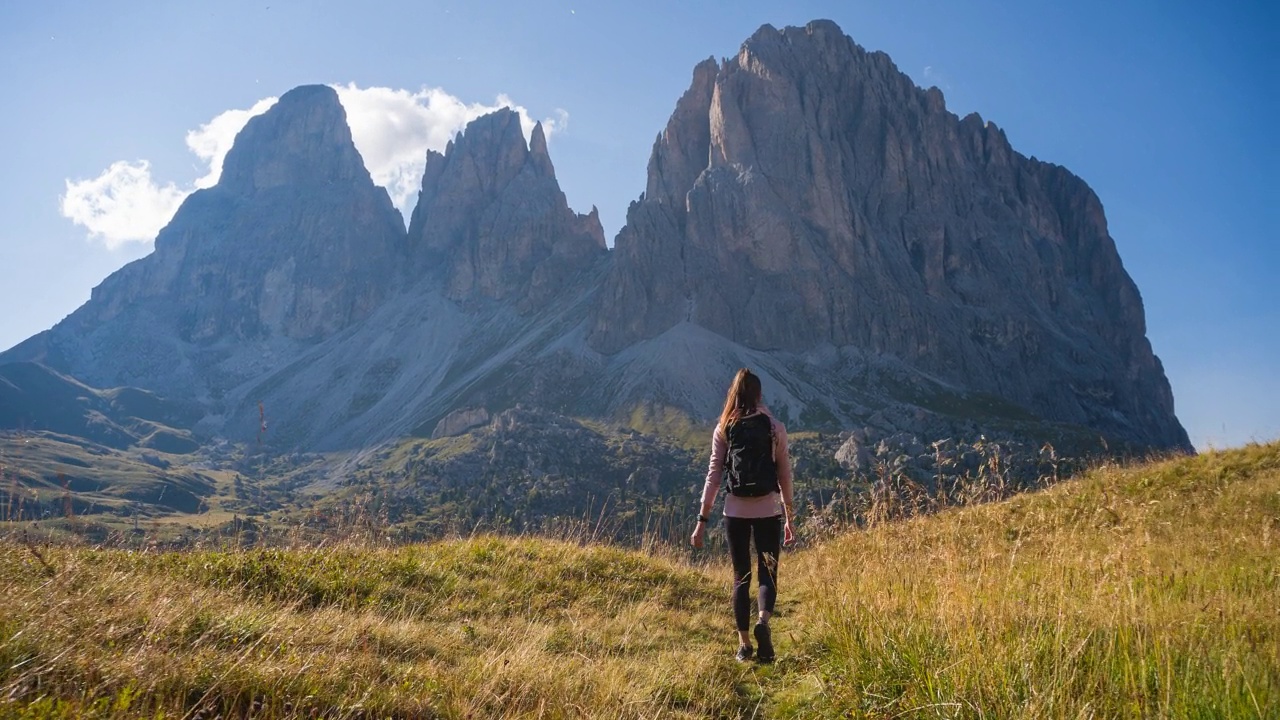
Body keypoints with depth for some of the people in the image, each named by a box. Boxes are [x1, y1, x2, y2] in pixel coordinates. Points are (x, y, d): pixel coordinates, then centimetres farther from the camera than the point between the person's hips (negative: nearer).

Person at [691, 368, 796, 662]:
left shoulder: (723, 430, -1)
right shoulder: (775, 428, -1)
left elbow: (713, 477, -3)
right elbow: (784, 476, 3)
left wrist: (702, 521, 1)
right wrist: (789, 518, 11)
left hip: (736, 512, 1)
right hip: (769, 511, 0)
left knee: (741, 577, 13)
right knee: (767, 574, 9)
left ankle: (744, 644, 15)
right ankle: (763, 621, -19)